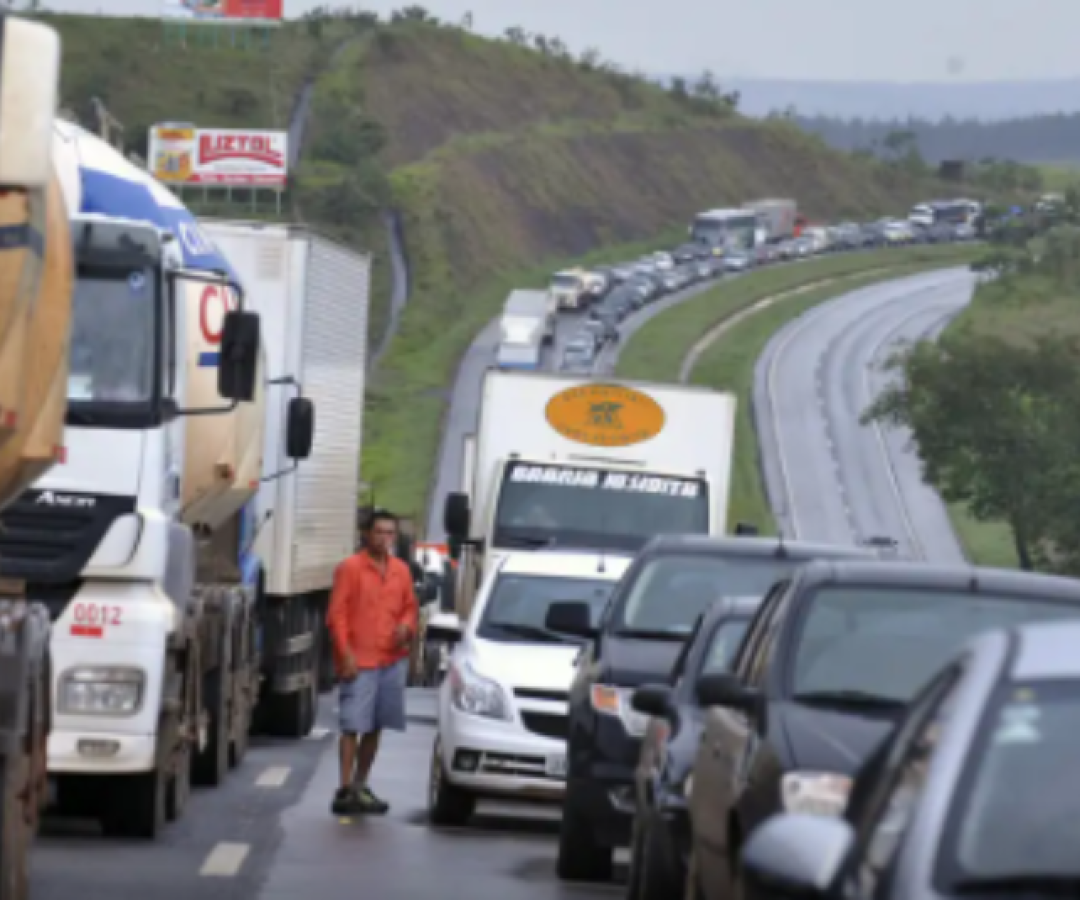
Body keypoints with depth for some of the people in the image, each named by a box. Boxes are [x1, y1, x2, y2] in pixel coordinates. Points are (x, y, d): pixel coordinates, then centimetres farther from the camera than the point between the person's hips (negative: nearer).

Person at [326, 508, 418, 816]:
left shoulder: (401, 570, 12)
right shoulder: (350, 568, -5)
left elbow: (410, 606, 22)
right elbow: (336, 615, -7)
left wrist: (407, 626, -2)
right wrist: (346, 655, -15)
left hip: (393, 661, 6)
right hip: (359, 663, -6)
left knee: (375, 727, 11)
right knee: (353, 727, -10)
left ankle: (360, 786, 20)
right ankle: (345, 790, -11)